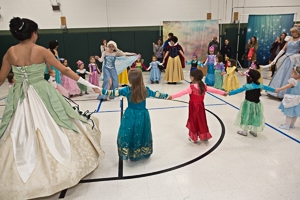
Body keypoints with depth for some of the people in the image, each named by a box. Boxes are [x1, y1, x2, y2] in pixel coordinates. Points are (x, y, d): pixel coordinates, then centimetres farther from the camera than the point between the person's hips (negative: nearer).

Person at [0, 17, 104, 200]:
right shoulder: (42, 51, -9)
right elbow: (64, 70, -9)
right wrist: (86, 83, -3)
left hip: (19, 99, 3)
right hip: (42, 96, -2)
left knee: (20, 135, 12)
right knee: (51, 131, 12)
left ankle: (18, 178, 25)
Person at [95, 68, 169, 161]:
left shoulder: (127, 90, -15)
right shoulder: (146, 90, -10)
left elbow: (114, 93, -15)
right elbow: (157, 95, 0)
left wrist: (101, 91, -8)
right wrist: (167, 96, 15)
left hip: (130, 116, -1)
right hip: (142, 116, 2)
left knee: (128, 134, 14)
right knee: (141, 134, 19)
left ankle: (127, 153, 23)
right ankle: (144, 153, 36)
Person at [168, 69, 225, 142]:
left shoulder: (191, 87, -17)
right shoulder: (204, 86, -2)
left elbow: (182, 93, -23)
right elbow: (213, 90, 8)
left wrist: (172, 96, -24)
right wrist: (223, 93, 21)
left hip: (193, 107, -5)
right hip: (200, 106, 5)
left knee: (193, 121, 8)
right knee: (202, 120, 16)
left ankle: (193, 137, 18)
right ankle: (204, 136, 26)